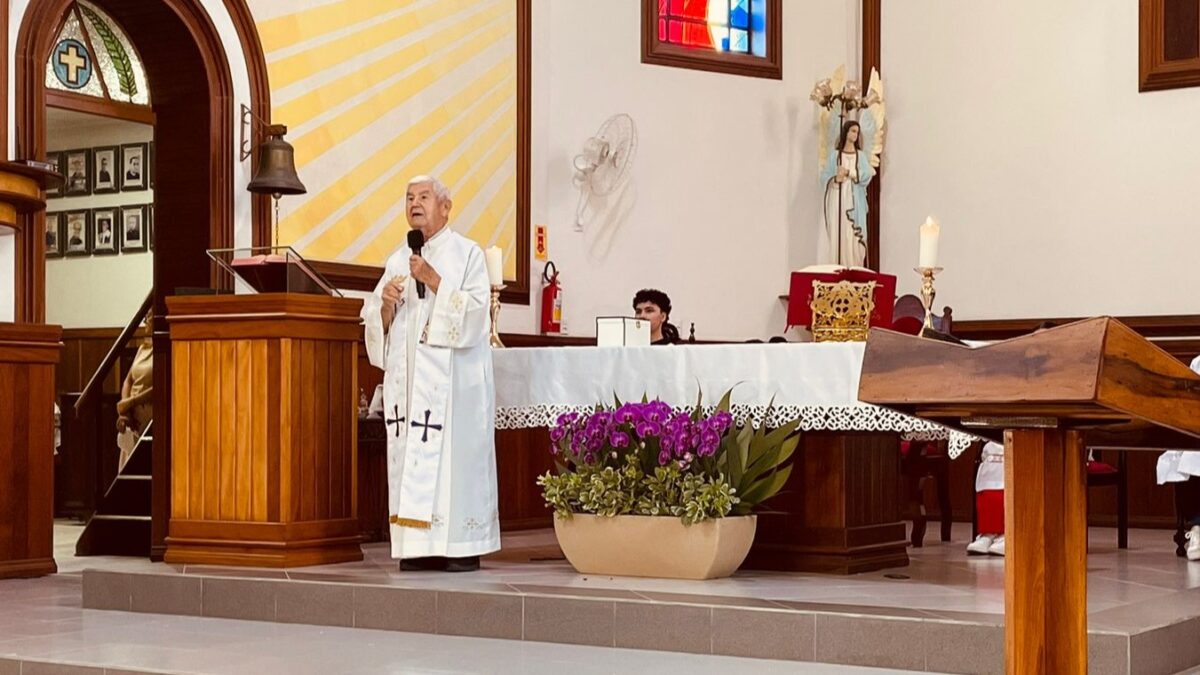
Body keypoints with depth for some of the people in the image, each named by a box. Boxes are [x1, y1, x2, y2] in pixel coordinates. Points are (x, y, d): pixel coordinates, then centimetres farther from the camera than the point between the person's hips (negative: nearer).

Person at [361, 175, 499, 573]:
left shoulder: (467, 253, 3)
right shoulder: (398, 261, 17)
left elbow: (474, 310, -9)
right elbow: (375, 322, 15)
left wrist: (432, 280, -14)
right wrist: (387, 304, -6)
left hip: (453, 378, -5)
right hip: (408, 379, 5)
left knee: (456, 454, -9)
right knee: (410, 456, 0)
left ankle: (462, 546, -6)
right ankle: (419, 545, 2)